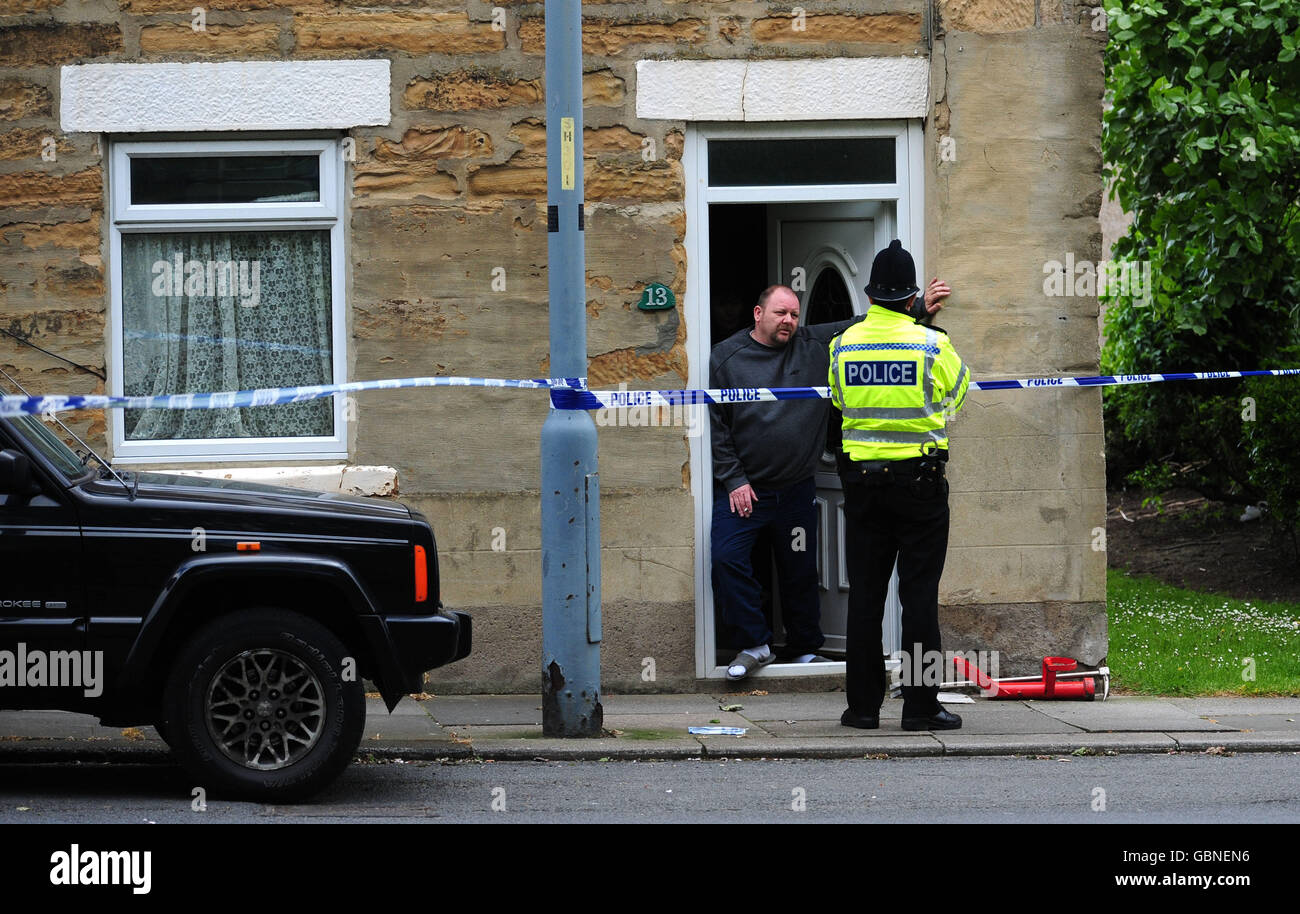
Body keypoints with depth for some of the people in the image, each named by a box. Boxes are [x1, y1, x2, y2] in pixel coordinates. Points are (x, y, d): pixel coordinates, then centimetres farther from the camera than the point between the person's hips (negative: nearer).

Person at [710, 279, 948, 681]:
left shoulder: (815, 345, 3)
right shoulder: (725, 358, -3)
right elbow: (715, 425, -3)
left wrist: (919, 308, -7)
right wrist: (733, 480, -8)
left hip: (797, 489, 2)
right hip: (742, 489, -2)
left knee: (800, 571, 11)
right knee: (727, 558, -16)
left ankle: (805, 649, 27)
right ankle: (752, 644, -3)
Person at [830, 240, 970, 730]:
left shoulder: (842, 345, 0)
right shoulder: (932, 344, -8)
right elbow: (956, 392, 9)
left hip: (861, 478, 3)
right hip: (918, 479, -2)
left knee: (864, 593, 7)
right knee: (919, 593, 1)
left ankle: (863, 703, 8)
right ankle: (920, 704, 0)